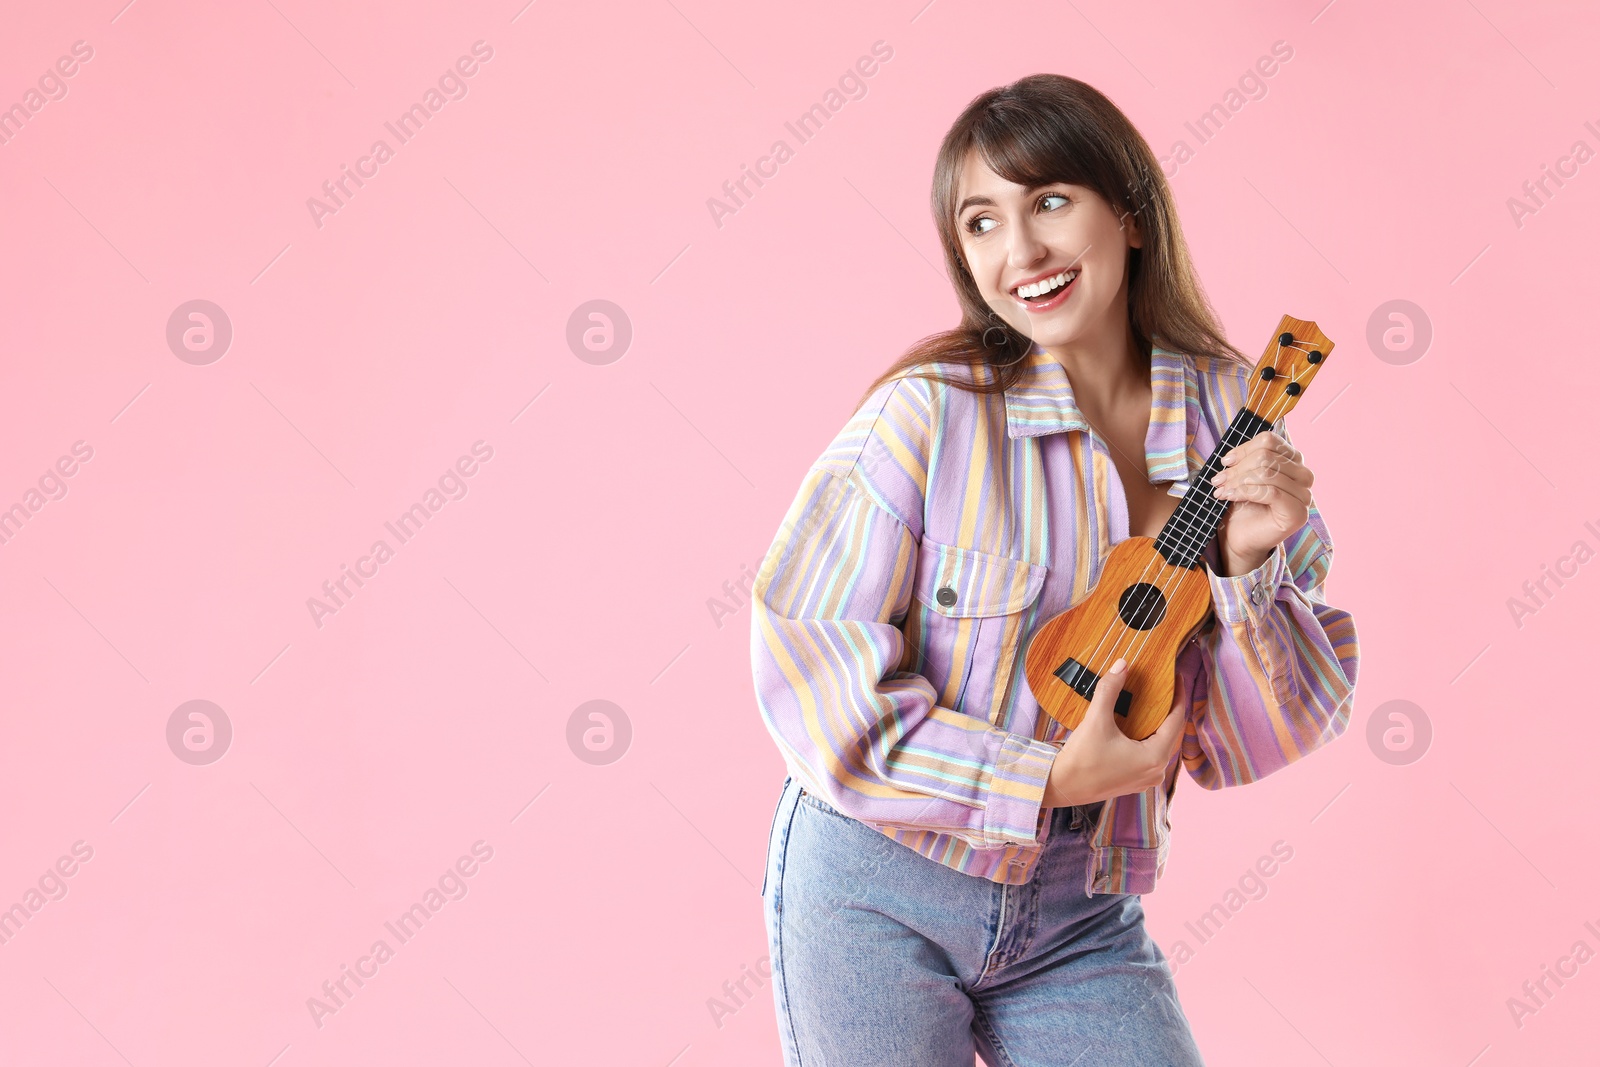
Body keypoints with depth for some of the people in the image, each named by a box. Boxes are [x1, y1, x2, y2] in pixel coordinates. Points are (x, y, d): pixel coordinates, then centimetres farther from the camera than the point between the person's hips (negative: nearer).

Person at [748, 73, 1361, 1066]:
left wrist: (1250, 568, -16)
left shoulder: (1239, 428, -1)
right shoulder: (933, 413, -12)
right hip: (878, 897, -3)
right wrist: (1049, 781, -16)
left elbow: (1252, 743, 1)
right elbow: (811, 667, -14)